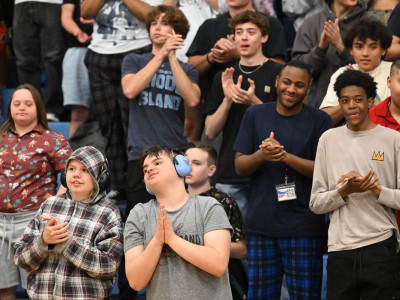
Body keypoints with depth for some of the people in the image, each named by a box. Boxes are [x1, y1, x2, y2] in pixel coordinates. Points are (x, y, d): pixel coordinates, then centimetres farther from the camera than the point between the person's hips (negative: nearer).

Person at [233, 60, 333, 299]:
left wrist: (286, 156, -19)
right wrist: (261, 155, -15)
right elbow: (240, 166, 6)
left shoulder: (320, 120, 1)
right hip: (261, 225, 2)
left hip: (304, 228, -2)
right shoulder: (255, 115, 9)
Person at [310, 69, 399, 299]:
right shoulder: (329, 140, 8)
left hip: (381, 247, -2)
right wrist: (345, 191, -10)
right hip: (340, 249, 2)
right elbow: (316, 203, 7)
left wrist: (374, 188, -14)